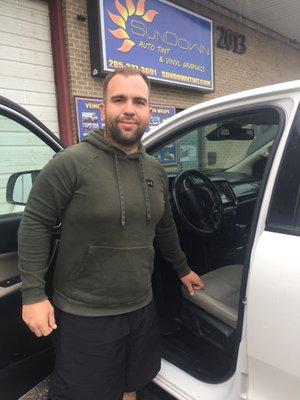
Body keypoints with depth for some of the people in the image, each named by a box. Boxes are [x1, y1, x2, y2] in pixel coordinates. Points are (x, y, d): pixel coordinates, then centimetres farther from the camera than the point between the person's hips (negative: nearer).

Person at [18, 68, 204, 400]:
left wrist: (182, 269, 23)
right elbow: (35, 223, -12)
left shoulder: (155, 171, 3)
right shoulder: (72, 163, -17)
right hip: (84, 316, -5)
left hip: (141, 309, 6)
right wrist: (33, 294, -14)